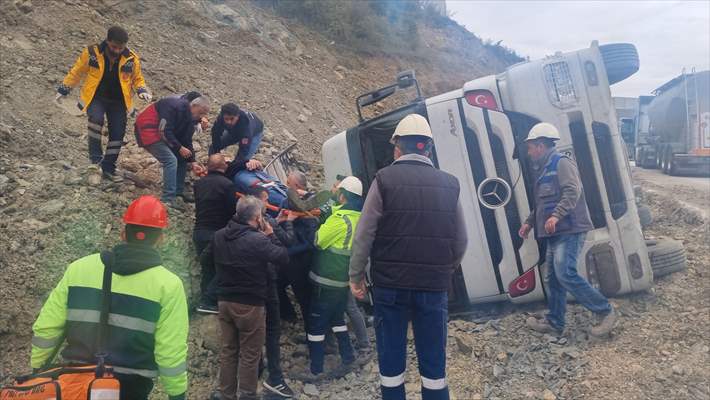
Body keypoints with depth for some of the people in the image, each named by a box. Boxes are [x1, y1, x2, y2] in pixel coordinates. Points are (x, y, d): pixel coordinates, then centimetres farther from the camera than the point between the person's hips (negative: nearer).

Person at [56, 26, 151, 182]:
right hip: (95, 98, -2)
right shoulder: (92, 53, -12)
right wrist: (64, 89, 7)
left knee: (117, 133, -1)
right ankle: (95, 154, -13)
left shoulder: (131, 58, -8)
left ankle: (108, 168, 15)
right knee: (96, 118, -31)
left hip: (118, 102, 2)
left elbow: (137, 78, 8)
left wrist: (142, 90, -12)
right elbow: (76, 72, 2)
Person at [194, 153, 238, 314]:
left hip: (199, 231, 6)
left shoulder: (198, 183, 8)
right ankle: (207, 302, -2)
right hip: (218, 232, -6)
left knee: (207, 268, 15)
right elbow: (233, 210, -11)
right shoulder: (227, 184, -12)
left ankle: (206, 301, 17)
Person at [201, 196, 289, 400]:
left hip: (225, 301, 7)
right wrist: (271, 235, -7)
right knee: (250, 355, 7)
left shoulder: (219, 235, 1)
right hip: (250, 305, -6)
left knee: (228, 350, 17)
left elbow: (207, 256, 18)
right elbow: (283, 257, -17)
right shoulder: (258, 239, -22)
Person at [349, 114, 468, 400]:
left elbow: (364, 235, -8)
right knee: (434, 362, 12)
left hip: (390, 283, -2)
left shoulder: (385, 179, -5)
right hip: (434, 286, 2)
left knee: (391, 358, 11)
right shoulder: (449, 184, 4)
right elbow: (461, 240, 7)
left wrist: (356, 276, 2)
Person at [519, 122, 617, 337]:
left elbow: (573, 192, -22)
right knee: (554, 278, 9)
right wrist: (529, 222, 23)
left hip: (569, 231, -10)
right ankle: (554, 322, 16)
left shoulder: (561, 162, -8)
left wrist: (556, 215, -32)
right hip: (555, 233, 10)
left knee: (565, 274, -17)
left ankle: (605, 311, -4)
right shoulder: (544, 170, 22)